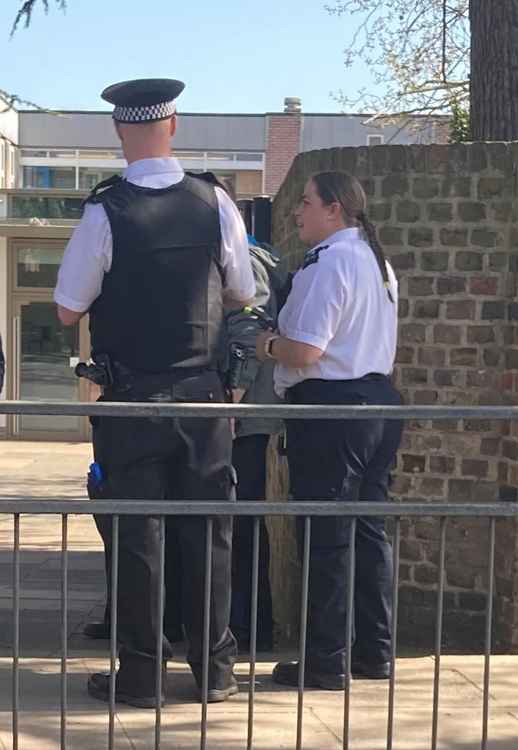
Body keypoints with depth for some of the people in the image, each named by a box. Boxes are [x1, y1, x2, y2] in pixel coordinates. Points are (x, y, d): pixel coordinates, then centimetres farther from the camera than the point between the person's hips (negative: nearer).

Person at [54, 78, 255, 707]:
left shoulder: (105, 213, -12)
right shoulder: (216, 205, -4)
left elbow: (67, 310, -4)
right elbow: (242, 296, 8)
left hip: (131, 400, -3)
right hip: (203, 395, 3)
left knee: (135, 536, 6)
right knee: (207, 532, 11)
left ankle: (139, 674, 14)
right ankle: (215, 669, 20)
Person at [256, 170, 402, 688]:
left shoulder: (326, 263, -15)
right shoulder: (378, 262, 15)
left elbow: (304, 351, -22)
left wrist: (269, 344, -1)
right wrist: (282, 342, 21)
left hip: (330, 409, -9)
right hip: (379, 397, 10)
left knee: (326, 539, -1)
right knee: (369, 530, 14)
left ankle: (326, 662, 6)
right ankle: (374, 653, 23)